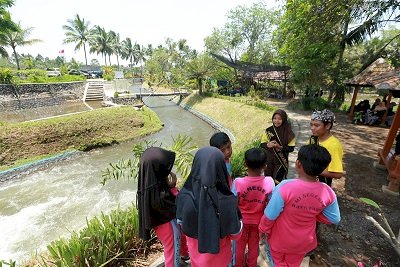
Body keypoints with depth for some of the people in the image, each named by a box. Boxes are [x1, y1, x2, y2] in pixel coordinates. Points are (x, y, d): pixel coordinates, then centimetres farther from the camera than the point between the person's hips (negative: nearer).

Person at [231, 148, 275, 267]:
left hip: (241, 220, -1)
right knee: (254, 244, 29)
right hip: (258, 220, 2)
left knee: (240, 244, 26)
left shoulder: (238, 182, -32)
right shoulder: (269, 182, -27)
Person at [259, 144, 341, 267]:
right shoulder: (327, 192, -22)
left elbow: (270, 215, -24)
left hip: (280, 238, -3)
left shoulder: (285, 187, -36)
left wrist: (263, 229, -5)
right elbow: (334, 219, -5)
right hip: (303, 241, 4)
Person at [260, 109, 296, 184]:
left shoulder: (288, 132, -8)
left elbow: (291, 148, -7)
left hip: (281, 161, -2)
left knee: (278, 181, 0)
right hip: (269, 160, 2)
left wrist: (280, 147, -23)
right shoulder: (268, 130, -2)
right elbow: (262, 144, 2)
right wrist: (267, 145, -20)